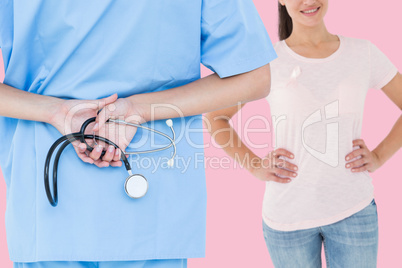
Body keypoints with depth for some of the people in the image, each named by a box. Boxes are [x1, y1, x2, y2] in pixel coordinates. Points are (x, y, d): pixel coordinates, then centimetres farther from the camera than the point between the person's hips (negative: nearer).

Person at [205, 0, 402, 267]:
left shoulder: (364, 53, -1)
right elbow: (215, 118, 3)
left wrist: (379, 157, -1)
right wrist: (254, 165, -6)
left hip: (354, 210, 1)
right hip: (288, 214, -1)